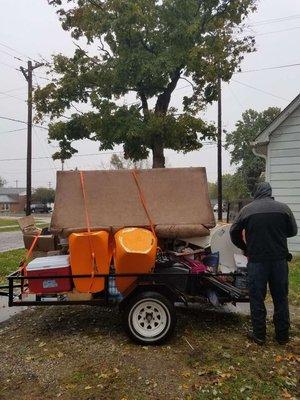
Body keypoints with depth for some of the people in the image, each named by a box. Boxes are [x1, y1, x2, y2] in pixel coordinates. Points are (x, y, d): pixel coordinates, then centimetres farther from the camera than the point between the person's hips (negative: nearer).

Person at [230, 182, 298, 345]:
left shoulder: (247, 209, -4)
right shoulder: (283, 208, -2)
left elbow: (234, 233, 1)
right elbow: (293, 231, 9)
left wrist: (245, 248, 17)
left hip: (256, 260, -2)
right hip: (280, 259, 2)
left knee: (257, 299, 10)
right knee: (281, 298, 16)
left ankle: (259, 334, 19)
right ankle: (282, 335, 27)